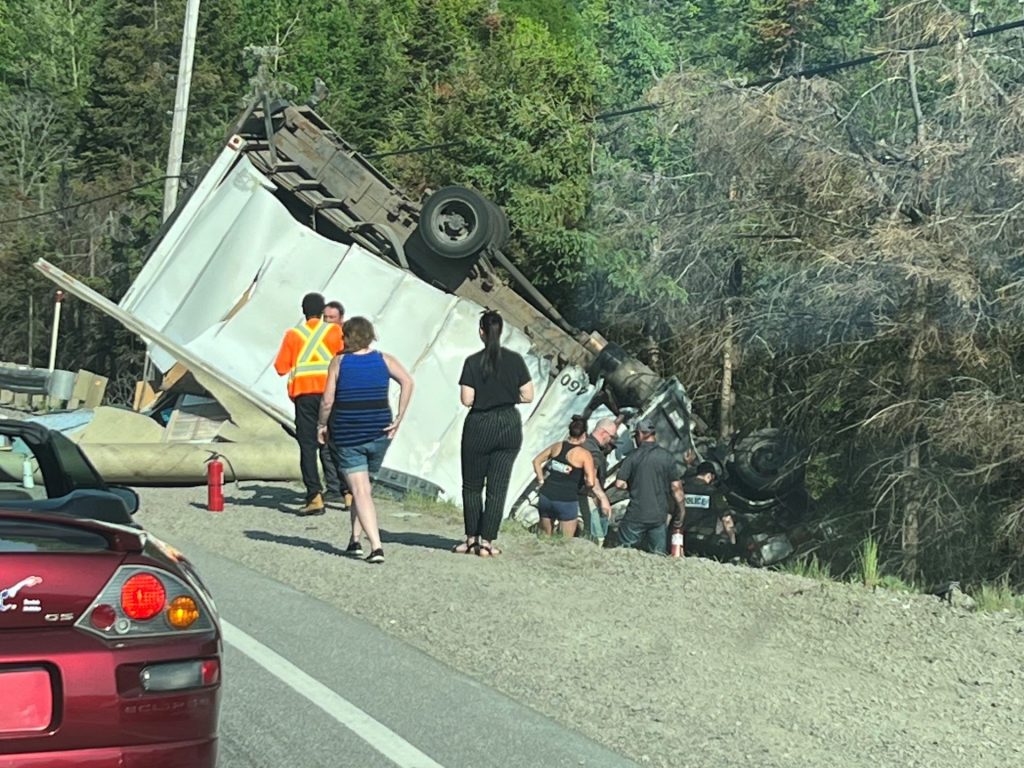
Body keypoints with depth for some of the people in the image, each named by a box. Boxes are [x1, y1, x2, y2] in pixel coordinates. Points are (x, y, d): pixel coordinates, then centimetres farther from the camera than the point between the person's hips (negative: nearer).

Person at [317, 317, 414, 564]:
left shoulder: (339, 362, -4)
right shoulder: (383, 360, 2)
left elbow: (327, 400, -9)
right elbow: (407, 382, -12)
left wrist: (321, 425, 8)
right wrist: (398, 419, -7)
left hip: (348, 434, -3)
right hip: (379, 432, 3)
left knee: (360, 491, -4)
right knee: (366, 486, 22)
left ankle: (376, 546, -16)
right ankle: (355, 539, 26)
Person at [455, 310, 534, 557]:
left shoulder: (473, 362, -10)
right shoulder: (515, 360, -3)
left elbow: (466, 400, -13)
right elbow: (527, 396, -2)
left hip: (479, 426, -2)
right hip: (510, 425, 2)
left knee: (472, 485, 14)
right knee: (498, 488, 5)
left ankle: (472, 538, 17)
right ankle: (487, 542, 5)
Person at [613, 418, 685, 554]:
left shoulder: (633, 456, -6)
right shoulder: (667, 457, -1)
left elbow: (619, 484, -8)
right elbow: (676, 487, -1)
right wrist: (681, 511, 9)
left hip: (636, 515, -2)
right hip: (659, 516, 2)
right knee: (659, 555, 10)